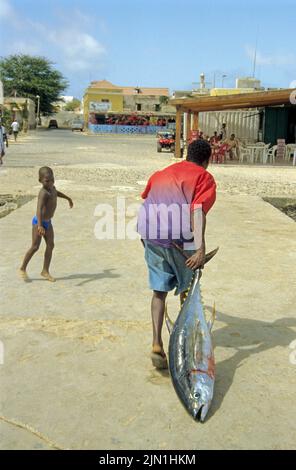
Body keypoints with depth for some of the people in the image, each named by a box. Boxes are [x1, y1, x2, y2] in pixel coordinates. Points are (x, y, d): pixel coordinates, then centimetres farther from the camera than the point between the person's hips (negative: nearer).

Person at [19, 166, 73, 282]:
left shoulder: (52, 187, 1)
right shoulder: (43, 193, -26)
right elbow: (39, 209, -40)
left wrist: (68, 198, 42)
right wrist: (40, 225, -52)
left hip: (48, 222, 8)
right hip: (39, 222, -8)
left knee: (50, 245, 4)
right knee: (35, 247, -5)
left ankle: (45, 271, 11)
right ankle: (23, 269, 12)